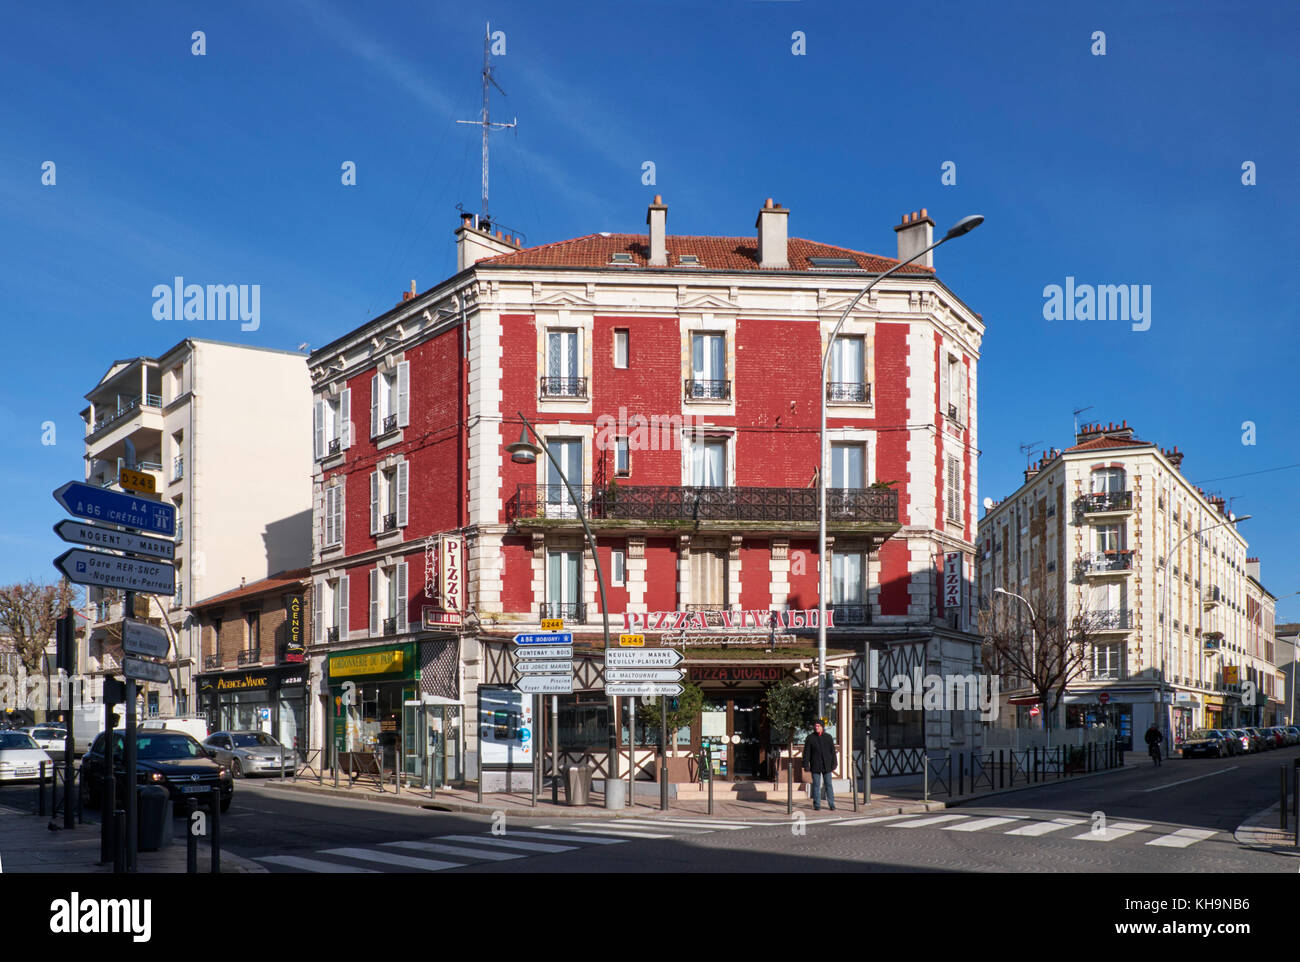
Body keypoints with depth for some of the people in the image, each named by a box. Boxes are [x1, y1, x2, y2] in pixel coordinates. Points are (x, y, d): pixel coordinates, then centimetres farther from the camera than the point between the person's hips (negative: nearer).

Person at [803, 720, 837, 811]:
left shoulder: (828, 737, 6)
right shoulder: (810, 738, 2)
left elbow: (833, 751, 7)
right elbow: (806, 753, 1)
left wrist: (834, 765, 2)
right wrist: (806, 766, -5)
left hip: (827, 766, 1)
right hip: (815, 766, -1)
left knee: (828, 785, 1)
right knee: (816, 785, 1)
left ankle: (832, 804, 8)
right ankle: (817, 805, 7)